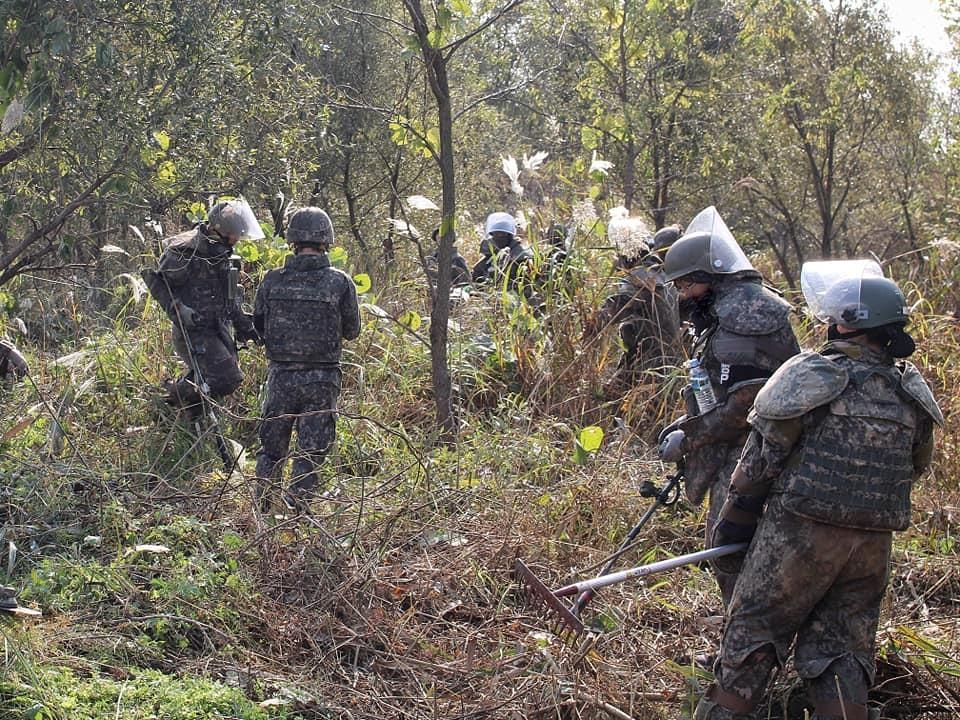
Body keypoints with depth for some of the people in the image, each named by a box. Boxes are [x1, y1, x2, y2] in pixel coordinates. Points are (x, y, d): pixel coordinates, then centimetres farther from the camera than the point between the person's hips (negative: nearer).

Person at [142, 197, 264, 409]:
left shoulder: (224, 252, 8)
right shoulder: (185, 251, -19)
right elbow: (157, 282, -14)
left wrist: (243, 324, 17)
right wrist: (178, 310, -25)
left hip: (219, 327, 8)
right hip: (193, 331, -8)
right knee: (228, 378, -16)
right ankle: (177, 393, 4)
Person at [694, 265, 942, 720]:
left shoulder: (809, 376, -11)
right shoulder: (913, 394, 5)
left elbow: (762, 456, -8)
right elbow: (913, 470, 14)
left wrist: (733, 524, 2)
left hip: (800, 533, -5)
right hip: (874, 544, 5)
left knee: (753, 633, 7)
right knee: (842, 649, 13)